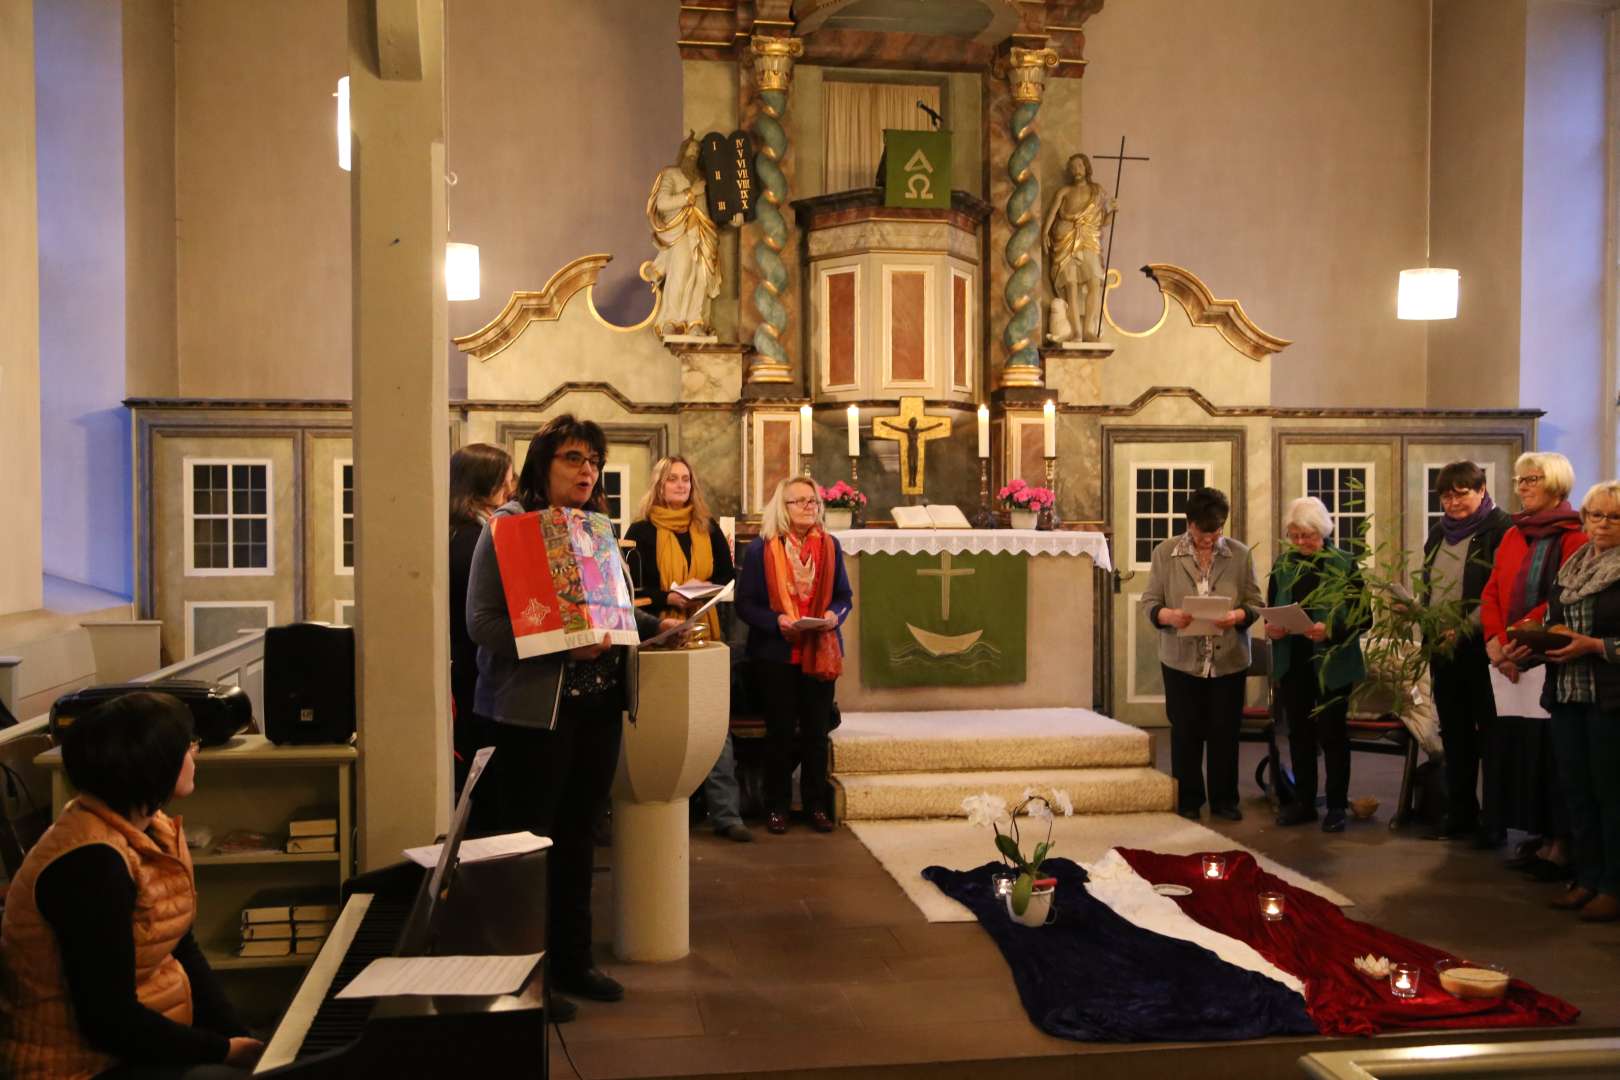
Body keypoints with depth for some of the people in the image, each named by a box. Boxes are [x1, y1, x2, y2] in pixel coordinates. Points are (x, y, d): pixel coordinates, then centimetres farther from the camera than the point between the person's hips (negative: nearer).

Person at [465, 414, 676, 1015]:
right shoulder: (506, 526, -9)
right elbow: (481, 622, -17)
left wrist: (657, 625, 9)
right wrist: (562, 645, -24)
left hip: (597, 706, 7)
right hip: (533, 710, -7)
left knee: (577, 835, 15)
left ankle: (572, 960, 28)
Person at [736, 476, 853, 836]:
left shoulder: (830, 546, 4)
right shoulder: (761, 548, -5)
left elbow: (843, 596, 9)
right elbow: (745, 603, -7)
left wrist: (834, 614, -13)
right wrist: (776, 621, -22)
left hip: (821, 652, 3)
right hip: (777, 652, -2)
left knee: (816, 731, 8)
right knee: (781, 731, 6)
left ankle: (816, 805, 19)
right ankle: (776, 806, 17)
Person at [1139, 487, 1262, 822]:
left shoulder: (1240, 555, 1)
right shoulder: (1165, 553, 0)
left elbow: (1255, 603, 3)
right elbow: (1149, 603, 0)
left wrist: (1237, 615, -18)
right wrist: (1169, 615, -21)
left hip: (1229, 660, 1)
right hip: (1182, 660, 0)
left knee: (1225, 732, 8)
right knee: (1185, 732, 7)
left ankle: (1224, 800, 22)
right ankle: (1187, 801, 19)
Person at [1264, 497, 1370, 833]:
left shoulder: (1344, 565, -6)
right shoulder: (1282, 566, 6)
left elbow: (1364, 618, -8)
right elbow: (1271, 612, 13)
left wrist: (1331, 631, -23)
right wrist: (1271, 628, -9)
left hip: (1332, 664, -4)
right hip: (1292, 664, 4)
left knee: (1332, 734, 2)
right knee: (1299, 734, 10)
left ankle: (1337, 806, 12)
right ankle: (1303, 802, 21)